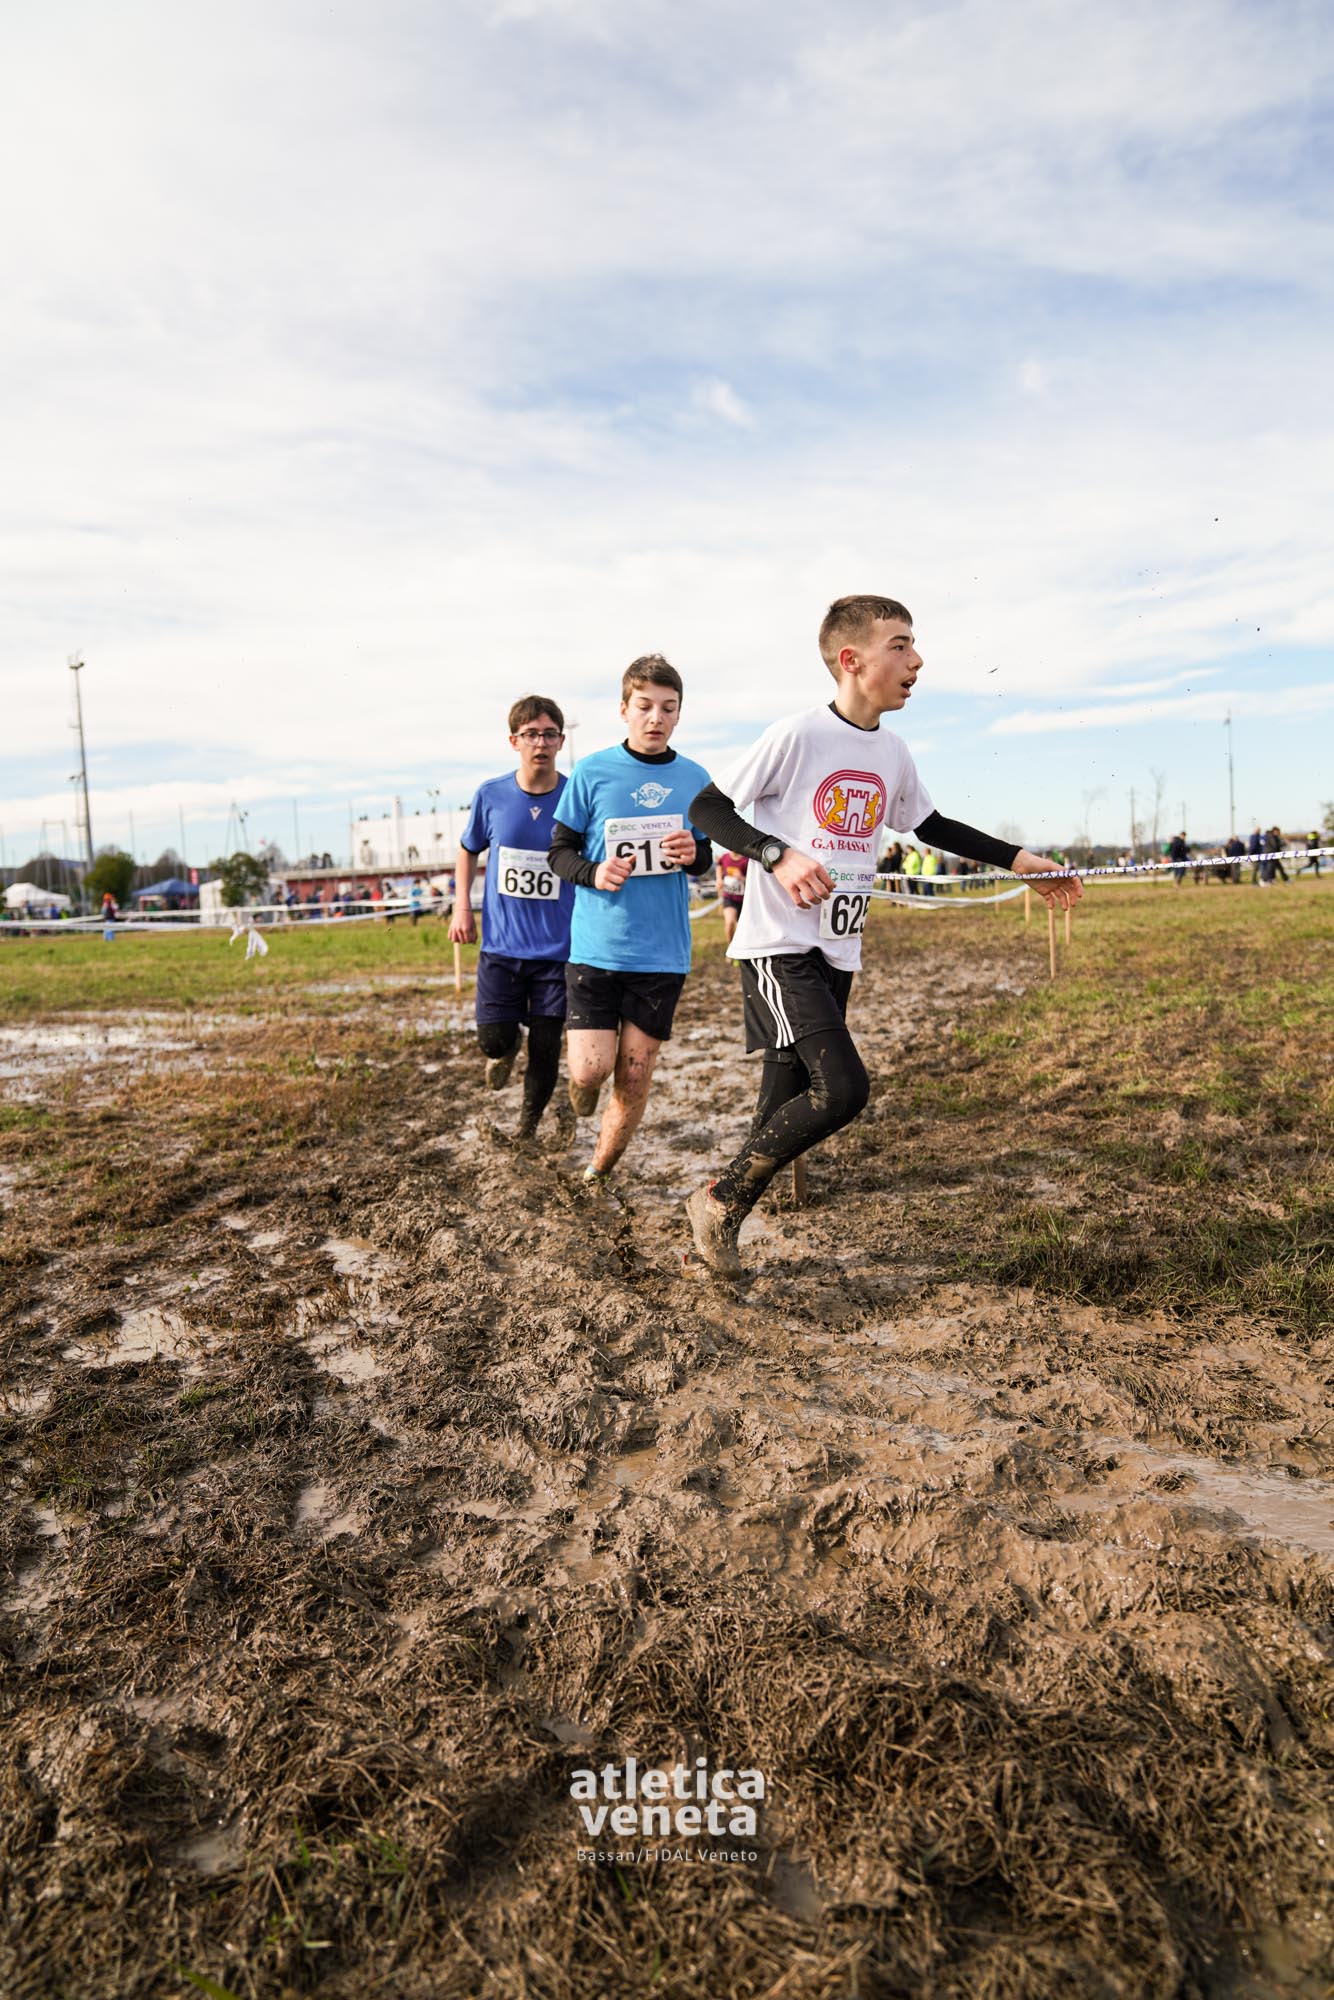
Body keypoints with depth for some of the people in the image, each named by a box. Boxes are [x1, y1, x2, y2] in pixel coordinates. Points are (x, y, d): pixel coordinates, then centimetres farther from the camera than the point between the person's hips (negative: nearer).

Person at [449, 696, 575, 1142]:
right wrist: (462, 907, 3)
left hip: (557, 947, -1)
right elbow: (468, 851, 15)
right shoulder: (491, 795, -2)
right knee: (493, 1038, -5)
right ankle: (507, 1049, 34)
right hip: (500, 943, 1)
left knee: (546, 1046, 3)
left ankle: (530, 1123, 29)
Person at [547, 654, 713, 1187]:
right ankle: (582, 1092, 30)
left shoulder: (694, 779, 5)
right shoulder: (592, 772, -3)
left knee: (635, 1076, 7)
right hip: (596, 947, -2)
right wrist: (593, 872, -17)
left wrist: (693, 855, -9)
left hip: (663, 952, 2)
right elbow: (560, 850, 3)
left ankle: (597, 1175, 28)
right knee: (590, 1067, -10)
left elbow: (705, 858, 14)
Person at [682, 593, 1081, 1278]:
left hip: (839, 954, 7)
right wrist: (778, 856, -24)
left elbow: (931, 826, 26)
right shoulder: (798, 736, -12)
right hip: (780, 945, -7)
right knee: (843, 1088, -20)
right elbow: (706, 808, -9)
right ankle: (717, 1199, -2)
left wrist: (1019, 861, 23)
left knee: (787, 1104, 8)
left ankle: (722, 1222, 25)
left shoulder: (893, 755, 10)